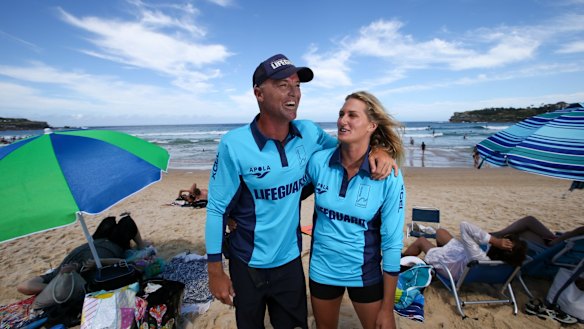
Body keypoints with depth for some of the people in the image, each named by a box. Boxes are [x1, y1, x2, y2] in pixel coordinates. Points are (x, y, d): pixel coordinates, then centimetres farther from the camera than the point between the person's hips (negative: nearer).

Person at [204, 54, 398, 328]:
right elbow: (217, 209, -13)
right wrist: (215, 271, -8)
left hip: (290, 261, 3)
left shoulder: (309, 133, -10)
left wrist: (375, 150, -15)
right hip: (247, 265, -2)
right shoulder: (234, 145, -21)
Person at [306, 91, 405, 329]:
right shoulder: (318, 161, -13)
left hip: (365, 274, -2)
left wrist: (387, 308, -8)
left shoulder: (388, 176, -18)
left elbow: (392, 242, -14)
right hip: (321, 269, 3)